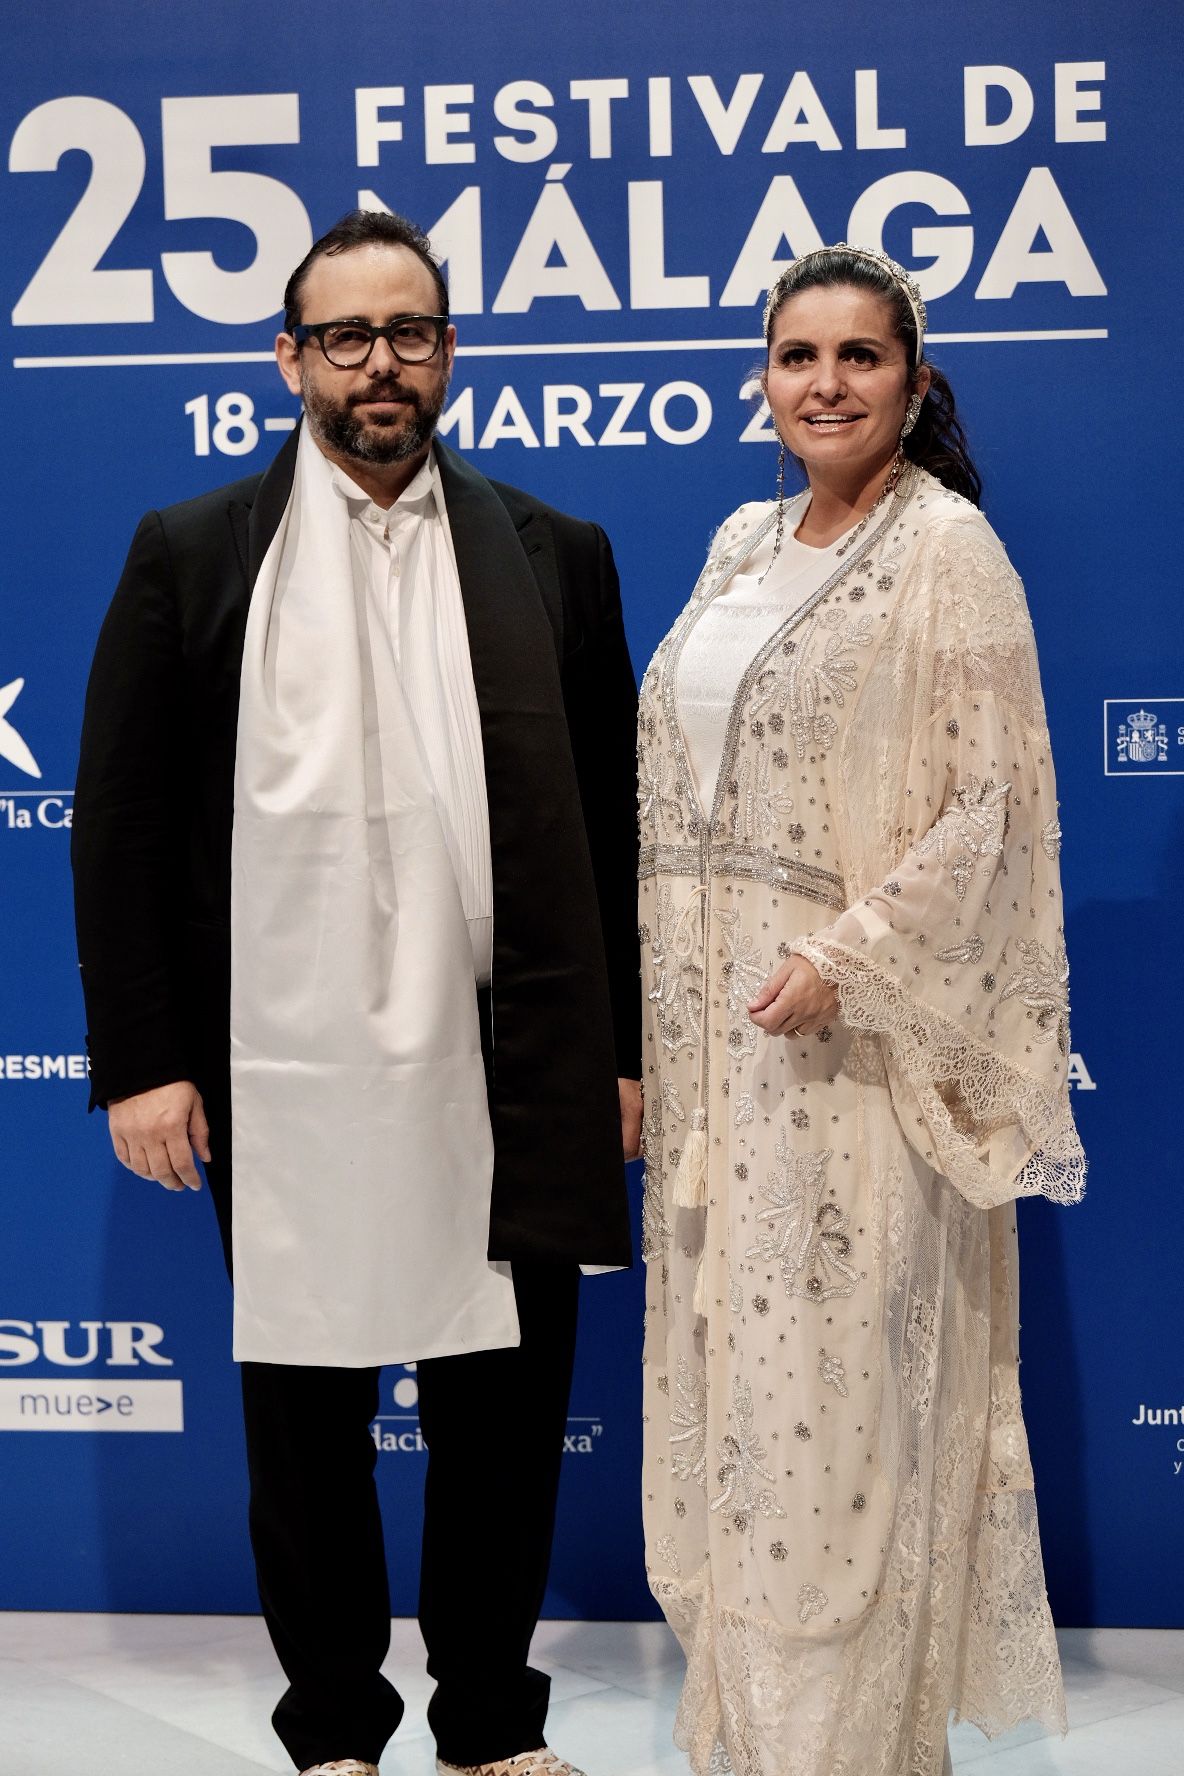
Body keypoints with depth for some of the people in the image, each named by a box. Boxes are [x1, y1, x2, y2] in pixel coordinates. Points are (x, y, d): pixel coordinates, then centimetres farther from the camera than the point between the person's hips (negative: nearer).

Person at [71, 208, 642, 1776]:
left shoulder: (554, 556, 8)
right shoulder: (191, 553, 4)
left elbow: (615, 817, 8)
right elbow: (122, 821, 2)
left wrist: (625, 1048, 5)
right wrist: (140, 1059, -4)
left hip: (504, 1086, 1)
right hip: (284, 1087, -1)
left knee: (506, 1421, 9)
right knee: (305, 1428, 10)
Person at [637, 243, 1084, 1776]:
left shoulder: (948, 547, -8)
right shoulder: (743, 542, 13)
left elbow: (992, 802, -13)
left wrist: (850, 959, -20)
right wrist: (662, 988, 12)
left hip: (853, 1024, -7)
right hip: (713, 1016, 7)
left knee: (842, 1376, -2)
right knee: (727, 1355, 12)